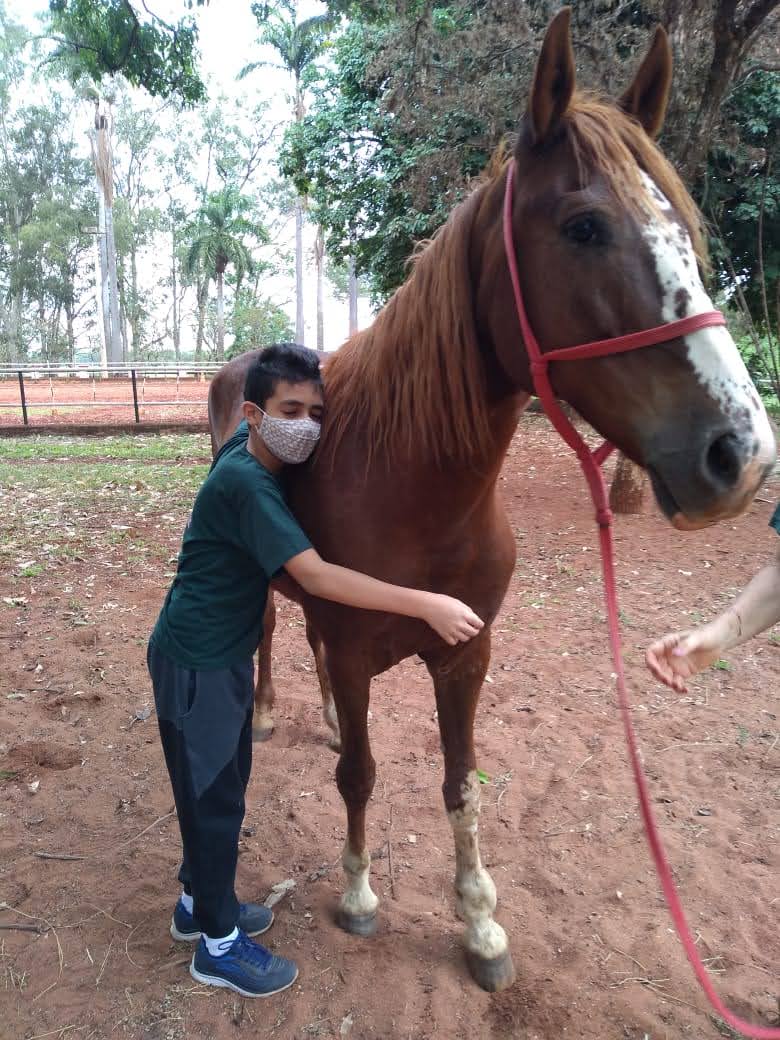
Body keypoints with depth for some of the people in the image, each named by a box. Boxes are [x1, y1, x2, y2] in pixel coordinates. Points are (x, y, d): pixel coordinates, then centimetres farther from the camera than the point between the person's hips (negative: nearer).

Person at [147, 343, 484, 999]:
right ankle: (218, 943, 27)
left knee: (225, 782, 21)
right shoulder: (245, 483, -28)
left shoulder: (253, 453, -3)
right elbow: (318, 578, -35)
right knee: (214, 797, 6)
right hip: (195, 665, -8)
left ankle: (198, 901, 42)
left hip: (226, 654, 9)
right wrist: (427, 605, -36)